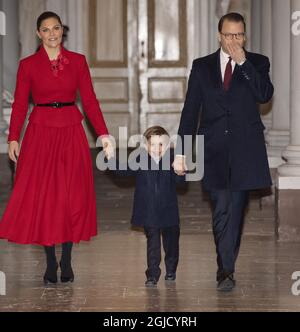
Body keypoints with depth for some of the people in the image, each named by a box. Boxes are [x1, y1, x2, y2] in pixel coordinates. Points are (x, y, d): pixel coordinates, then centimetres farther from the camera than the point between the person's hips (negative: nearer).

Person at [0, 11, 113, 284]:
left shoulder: (78, 61, 5)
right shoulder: (28, 65, 2)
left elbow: (90, 100, 3)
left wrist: (103, 134, -6)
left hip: (71, 134, 1)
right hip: (40, 134, -1)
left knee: (72, 197, 0)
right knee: (42, 197, -2)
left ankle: (66, 261, 12)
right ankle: (51, 263, 8)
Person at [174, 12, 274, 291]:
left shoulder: (257, 63, 7)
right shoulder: (202, 66, 9)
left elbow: (265, 95, -11)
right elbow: (190, 110, 8)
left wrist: (243, 62, -13)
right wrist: (180, 152, 3)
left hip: (245, 148, -1)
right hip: (214, 149, 1)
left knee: (235, 209, -1)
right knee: (221, 210, -1)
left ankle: (225, 269, 6)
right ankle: (227, 269, 11)